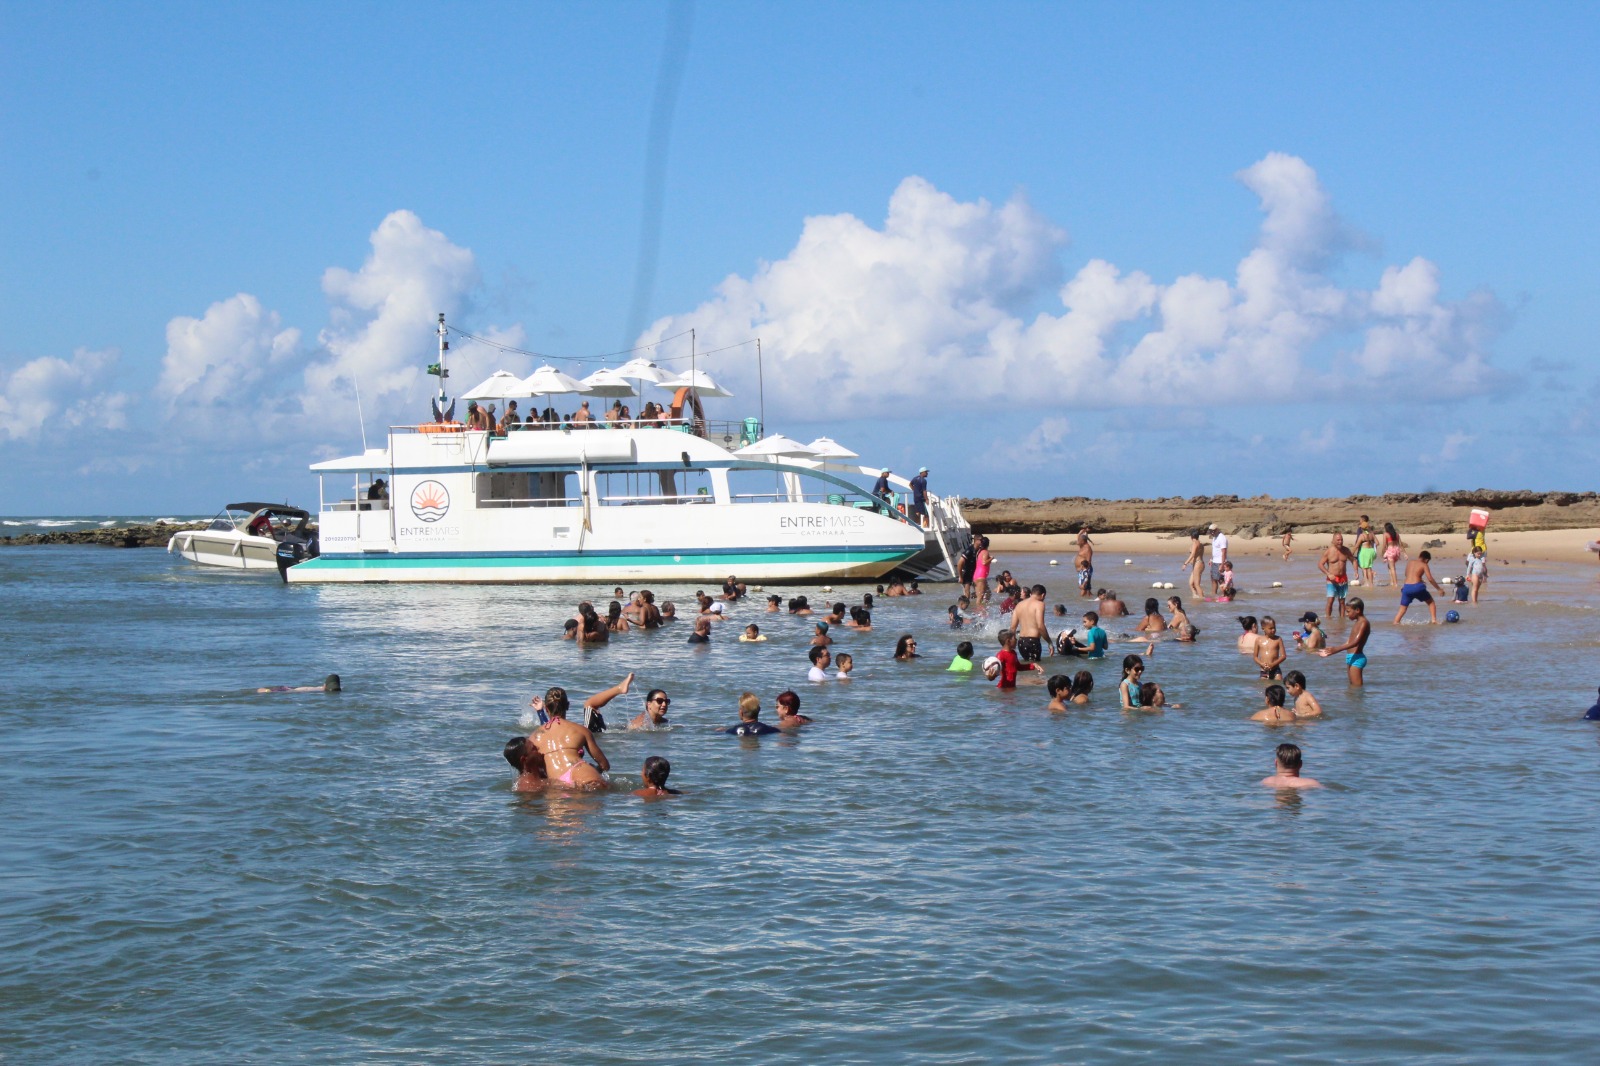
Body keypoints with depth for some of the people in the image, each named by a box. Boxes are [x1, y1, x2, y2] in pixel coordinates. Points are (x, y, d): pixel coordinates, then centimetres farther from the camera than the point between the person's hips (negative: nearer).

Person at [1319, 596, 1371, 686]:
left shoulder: (1364, 623, -14)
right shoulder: (1358, 623, 17)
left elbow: (1355, 642, -25)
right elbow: (1349, 642, 20)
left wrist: (1335, 649, -32)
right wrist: (1330, 651, 19)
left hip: (1357, 658, -10)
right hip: (1351, 658, 10)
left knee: (1357, 686, -10)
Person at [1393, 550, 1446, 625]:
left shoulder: (1410, 563, 18)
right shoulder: (1424, 565, 3)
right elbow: (1430, 579, -5)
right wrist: (1439, 589, 2)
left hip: (1407, 587, 3)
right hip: (1417, 587, -3)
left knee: (1403, 608, 14)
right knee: (1431, 602, 19)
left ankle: (1396, 622, -2)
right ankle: (1434, 620, 8)